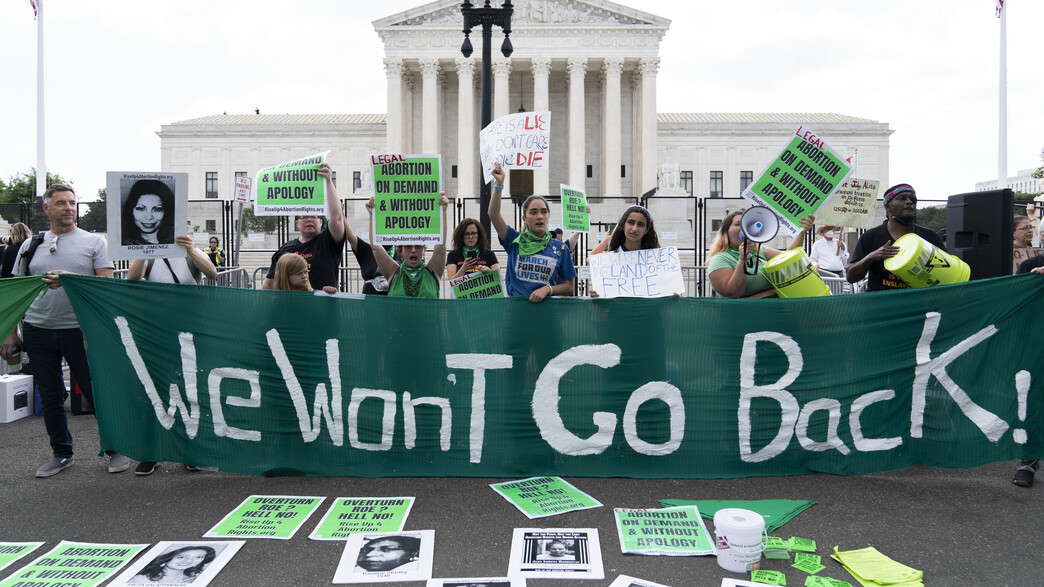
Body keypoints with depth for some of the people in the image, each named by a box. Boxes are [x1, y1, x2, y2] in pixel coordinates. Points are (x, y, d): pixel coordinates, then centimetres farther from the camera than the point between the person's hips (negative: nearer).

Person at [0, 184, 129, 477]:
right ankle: (61, 453, 26)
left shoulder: (93, 242, 3)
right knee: (50, 396, 11)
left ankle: (116, 449, 15)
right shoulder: (30, 245, 11)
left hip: (79, 329, -3)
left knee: (98, 392, 1)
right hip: (38, 330, 3)